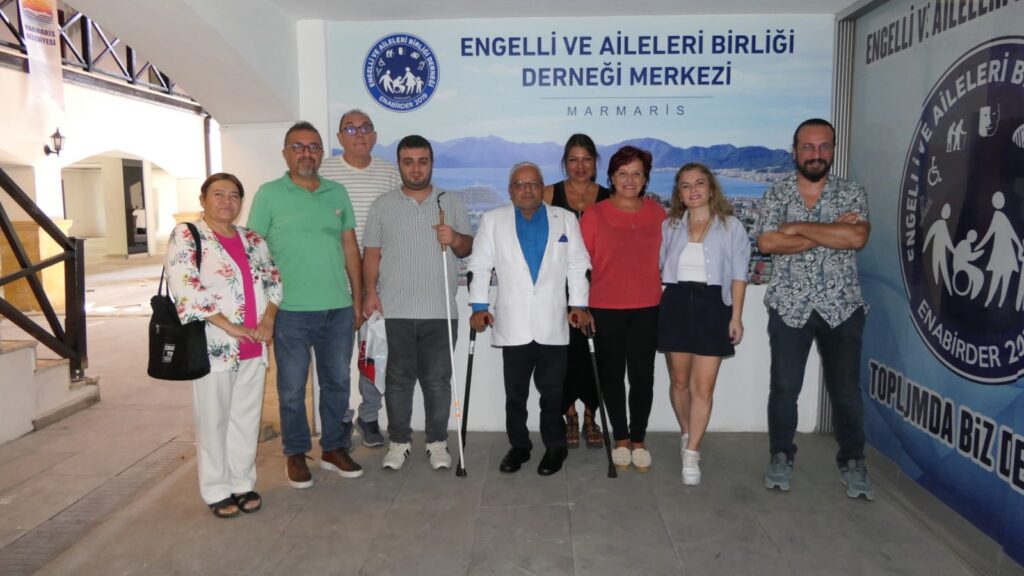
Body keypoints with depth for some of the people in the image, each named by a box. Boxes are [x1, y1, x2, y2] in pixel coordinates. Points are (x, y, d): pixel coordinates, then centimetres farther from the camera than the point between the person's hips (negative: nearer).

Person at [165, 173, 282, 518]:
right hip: (214, 348, -5)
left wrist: (268, 318, -4)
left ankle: (242, 483, 26)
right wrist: (230, 327, -19)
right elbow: (185, 290, -16)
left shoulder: (252, 239, 13)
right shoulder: (186, 236, -5)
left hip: (254, 348, 5)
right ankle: (217, 491, 20)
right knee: (214, 420, 6)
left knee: (247, 417, 12)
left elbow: (273, 280, 14)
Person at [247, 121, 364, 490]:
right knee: (292, 388, 8)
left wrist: (358, 298, 9)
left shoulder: (338, 193, 9)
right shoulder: (269, 194, -2)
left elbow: (350, 247, 11)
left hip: (338, 309, 4)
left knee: (337, 382, 13)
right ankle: (296, 454, 25)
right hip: (291, 311, -3)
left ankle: (334, 448, 30)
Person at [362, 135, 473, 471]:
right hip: (396, 310, 0)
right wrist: (370, 291, -6)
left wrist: (456, 240, -13)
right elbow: (372, 254, 6)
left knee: (437, 379, 6)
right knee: (399, 378, 8)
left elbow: (467, 248, 9)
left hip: (440, 310, 0)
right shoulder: (382, 206, 8)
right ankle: (399, 441, 21)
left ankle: (437, 442, 19)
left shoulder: (452, 203, 9)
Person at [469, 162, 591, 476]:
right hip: (513, 325, 0)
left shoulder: (566, 220, 9)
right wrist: (479, 306, -3)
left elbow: (578, 266, 7)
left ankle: (555, 447, 22)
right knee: (515, 393, 9)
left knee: (552, 391, 6)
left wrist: (579, 305, -1)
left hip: (553, 325, 0)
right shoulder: (493, 220, 7)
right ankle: (518, 446, 23)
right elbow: (479, 266, 5)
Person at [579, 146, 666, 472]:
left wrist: (662, 292, 6)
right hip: (605, 309, -1)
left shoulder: (657, 213, 4)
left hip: (646, 309, 1)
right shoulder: (594, 214, -2)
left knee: (642, 375, 5)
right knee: (612, 375, 9)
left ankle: (638, 440, 22)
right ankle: (620, 440, 24)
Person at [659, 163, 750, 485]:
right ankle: (687, 435, 35)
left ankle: (691, 454, 3)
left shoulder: (731, 226, 3)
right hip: (675, 305, 3)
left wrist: (736, 317, -6)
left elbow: (738, 275, 0)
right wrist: (654, 308, 2)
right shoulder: (669, 226, 10)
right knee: (679, 381, 12)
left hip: (712, 306, -2)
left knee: (703, 387, -4)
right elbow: (657, 267, 11)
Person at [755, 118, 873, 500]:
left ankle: (852, 462, 25)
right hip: (789, 307, 0)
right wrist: (832, 232, -13)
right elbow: (766, 242, -13)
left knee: (846, 390, 8)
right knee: (784, 388, 5)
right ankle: (781, 458, 23)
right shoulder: (776, 193, 2)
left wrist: (799, 227, -13)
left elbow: (857, 237, -15)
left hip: (842, 307, 1)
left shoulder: (852, 192, 3)